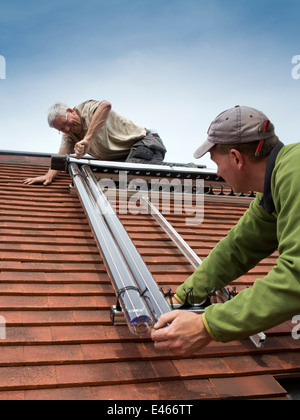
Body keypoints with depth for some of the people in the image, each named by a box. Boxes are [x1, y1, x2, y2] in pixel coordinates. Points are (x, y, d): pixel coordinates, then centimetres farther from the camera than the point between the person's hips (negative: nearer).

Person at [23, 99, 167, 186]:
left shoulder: (87, 108, -13)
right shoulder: (70, 136, 11)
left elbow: (106, 105, -36)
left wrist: (87, 139, -42)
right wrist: (49, 175, -21)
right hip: (123, 158, 9)